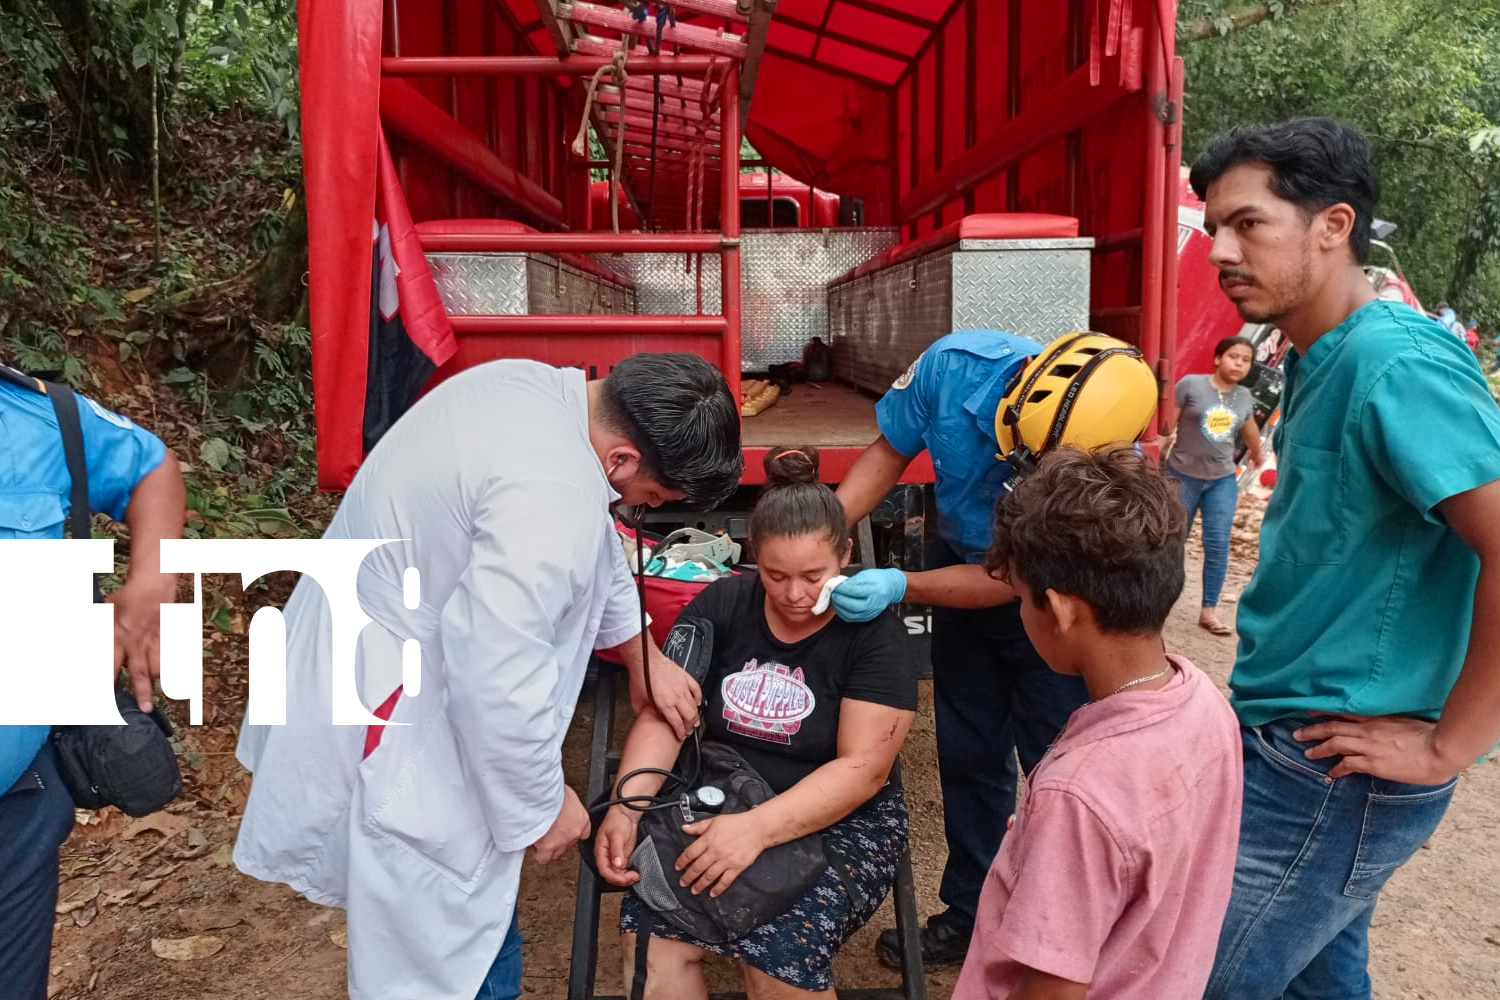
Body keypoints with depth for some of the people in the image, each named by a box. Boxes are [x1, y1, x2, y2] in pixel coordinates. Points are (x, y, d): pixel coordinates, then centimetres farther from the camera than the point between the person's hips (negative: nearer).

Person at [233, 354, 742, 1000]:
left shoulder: (543, 391, -1)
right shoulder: (551, 495, -32)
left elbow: (596, 546, 13)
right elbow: (500, 684, -30)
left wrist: (643, 656, 19)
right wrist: (541, 807, -13)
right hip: (385, 721, -10)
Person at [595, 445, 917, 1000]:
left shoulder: (873, 633, -10)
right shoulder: (721, 605, -1)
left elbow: (863, 768, -17)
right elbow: (663, 717, -3)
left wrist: (757, 829, -29)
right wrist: (625, 807, -20)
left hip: (840, 820, -2)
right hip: (720, 805, 3)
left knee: (780, 952, -27)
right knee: (649, 933, -23)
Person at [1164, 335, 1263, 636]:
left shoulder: (1244, 396, 5)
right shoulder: (1190, 385, -11)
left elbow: (1250, 428, 25)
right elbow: (1167, 425, -10)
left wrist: (1256, 454, 41)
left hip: (1223, 480, 4)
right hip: (1182, 476, -3)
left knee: (1218, 546, -2)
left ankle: (1209, 610, 7)